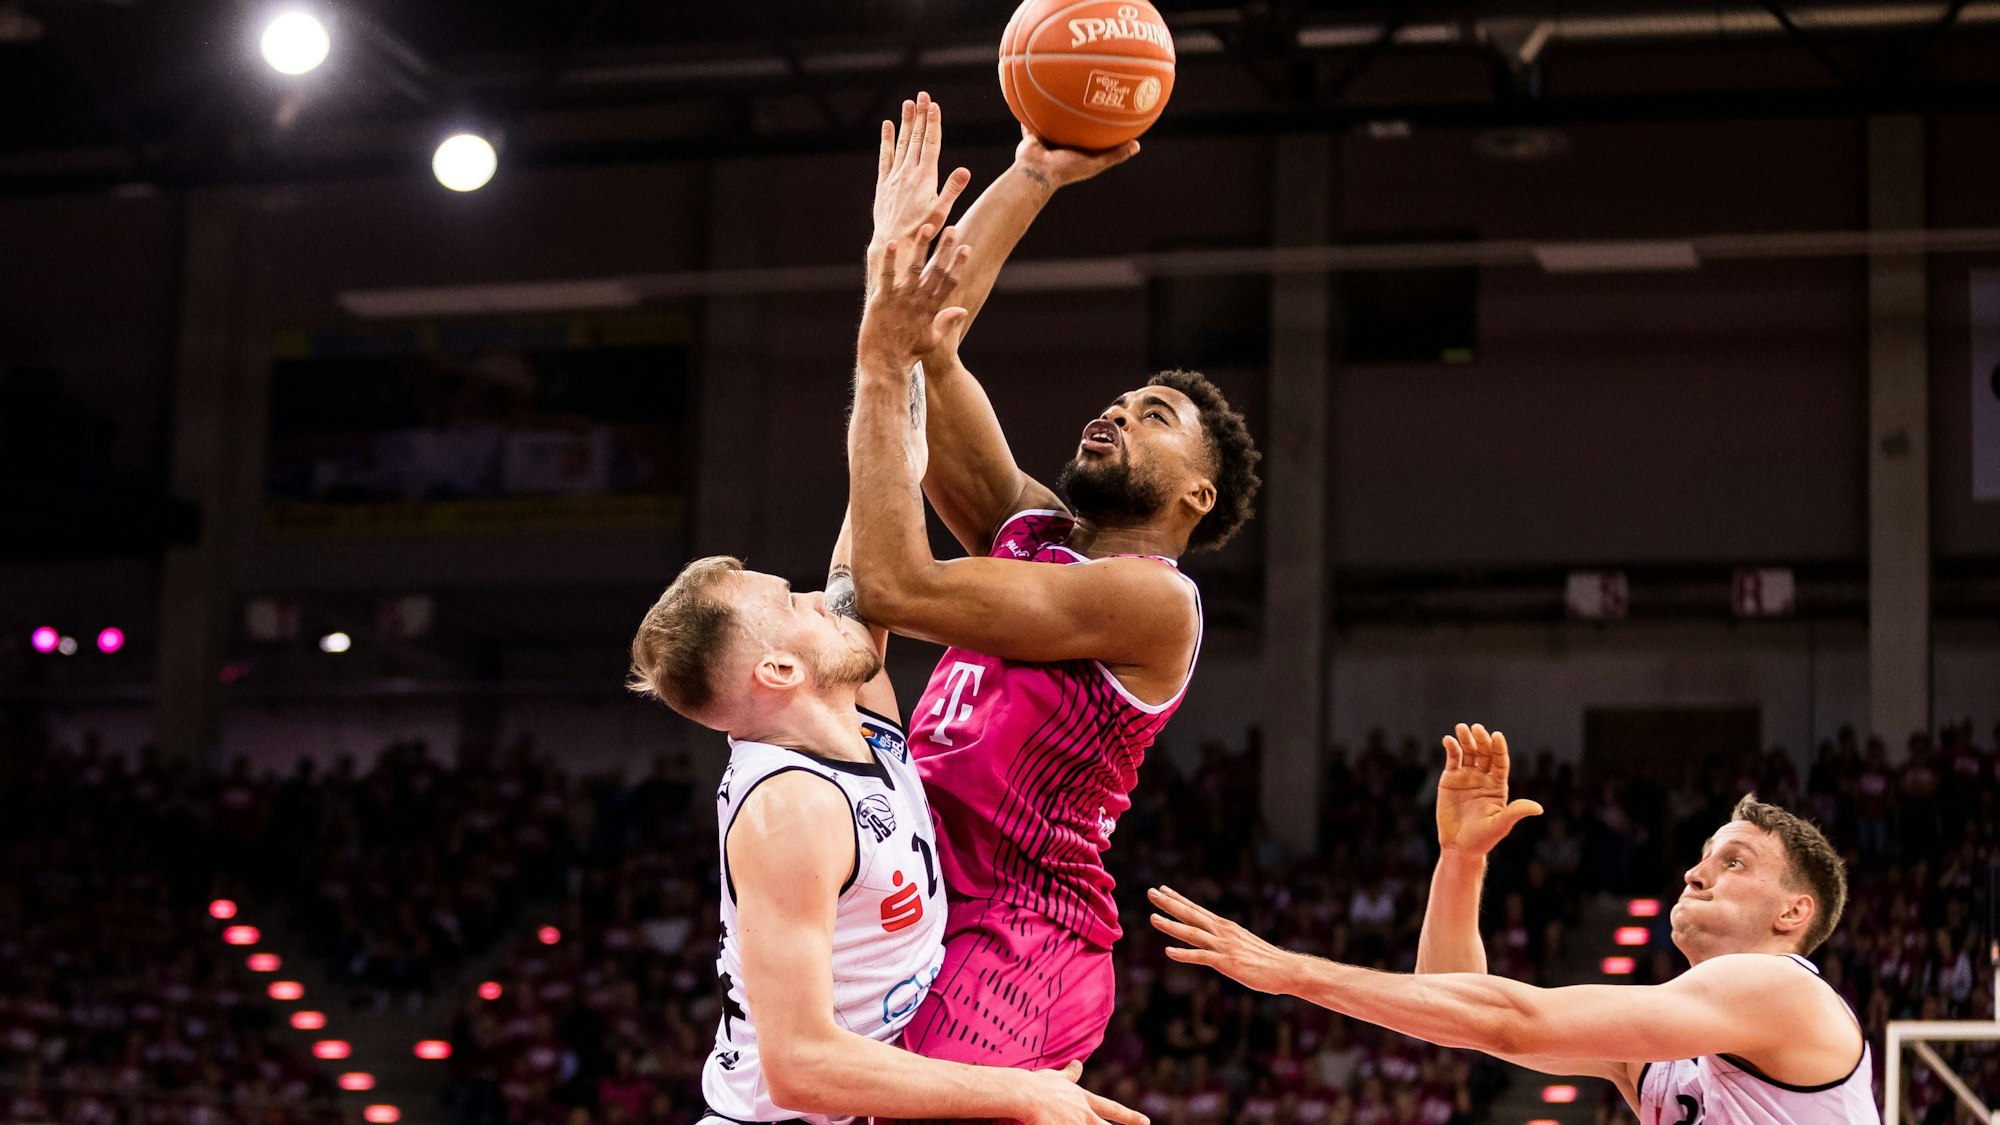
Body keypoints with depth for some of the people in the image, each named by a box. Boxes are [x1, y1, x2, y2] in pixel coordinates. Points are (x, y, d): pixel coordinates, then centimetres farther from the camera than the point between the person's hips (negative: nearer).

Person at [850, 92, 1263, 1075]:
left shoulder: (1154, 598, -8)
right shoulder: (1030, 529, 16)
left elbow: (895, 585, -16)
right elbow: (934, 350, 11)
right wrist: (1035, 174, 12)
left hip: (1015, 935, -8)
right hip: (922, 920, 8)